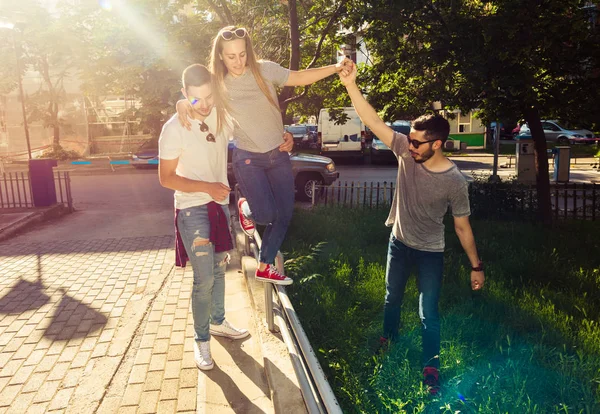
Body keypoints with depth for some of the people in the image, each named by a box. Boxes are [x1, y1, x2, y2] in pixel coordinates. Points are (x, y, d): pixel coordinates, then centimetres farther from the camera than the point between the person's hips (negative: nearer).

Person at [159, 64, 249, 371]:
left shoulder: (222, 116, -1)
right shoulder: (174, 128, -16)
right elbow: (166, 178, -12)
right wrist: (206, 187, -22)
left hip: (220, 204, 6)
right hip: (192, 210, -6)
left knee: (219, 268, 19)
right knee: (204, 279, -5)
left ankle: (218, 322, 39)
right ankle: (201, 341, 15)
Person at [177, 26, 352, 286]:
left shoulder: (264, 70, -6)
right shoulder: (217, 84, -6)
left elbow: (300, 78, -13)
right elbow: (191, 97, 2)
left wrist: (336, 68, -26)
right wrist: (182, 105, -23)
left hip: (278, 155, 3)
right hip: (248, 159, -2)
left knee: (284, 215, 5)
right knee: (266, 215, -13)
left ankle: (265, 268, 25)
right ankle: (245, 208, 27)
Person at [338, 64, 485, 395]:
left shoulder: (454, 181, -22)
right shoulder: (405, 151, -16)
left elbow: (462, 226, -11)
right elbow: (373, 121, -24)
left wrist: (476, 266, -5)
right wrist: (351, 85, -36)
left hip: (430, 252, -4)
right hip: (398, 242, 4)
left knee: (428, 312, 4)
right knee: (392, 298, 22)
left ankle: (431, 366, 25)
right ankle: (388, 341, 49)